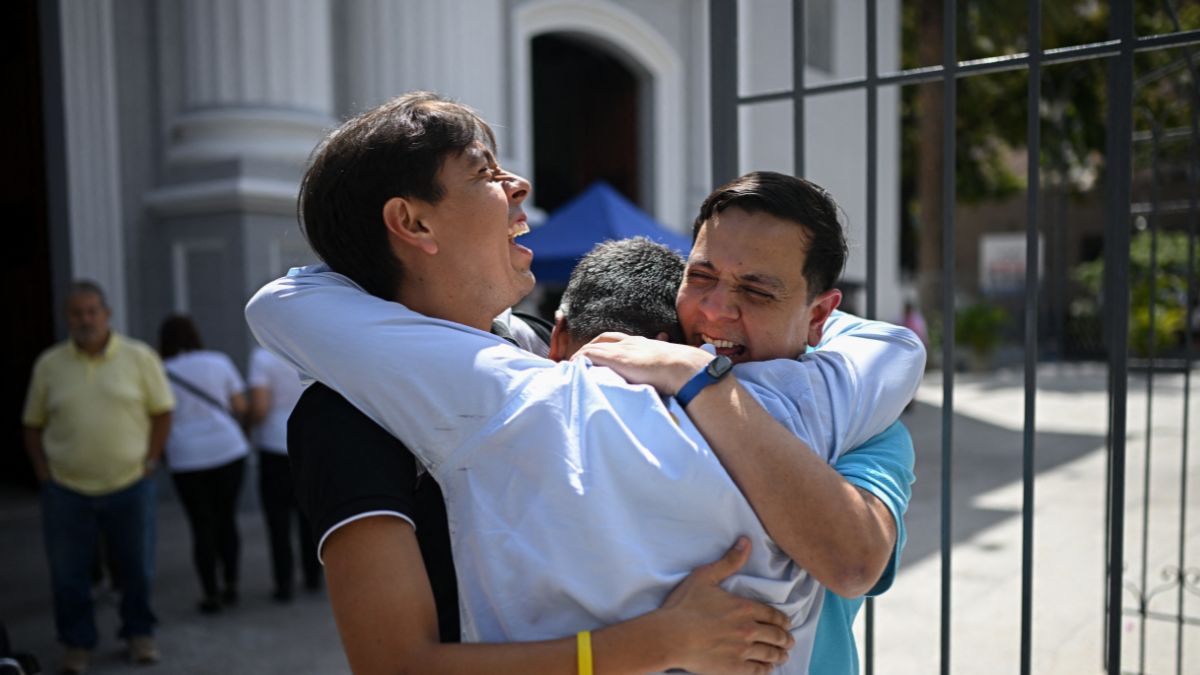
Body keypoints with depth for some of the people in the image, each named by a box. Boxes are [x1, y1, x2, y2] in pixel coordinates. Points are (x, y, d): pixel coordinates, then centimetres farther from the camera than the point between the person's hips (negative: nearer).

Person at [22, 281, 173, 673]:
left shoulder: (139, 357, -2)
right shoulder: (49, 364, 2)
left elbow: (162, 412, 2)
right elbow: (32, 425, 8)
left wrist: (150, 461, -4)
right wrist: (43, 472, 0)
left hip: (130, 484, -1)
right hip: (66, 489, 1)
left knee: (137, 567, 9)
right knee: (68, 574, 8)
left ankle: (139, 633, 28)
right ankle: (78, 643, 26)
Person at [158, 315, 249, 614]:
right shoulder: (218, 361, 2)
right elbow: (240, 406, 3)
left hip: (186, 458, -1)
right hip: (229, 450, 1)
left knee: (202, 527, 7)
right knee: (227, 519, 13)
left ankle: (211, 595, 11)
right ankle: (230, 586, 16)